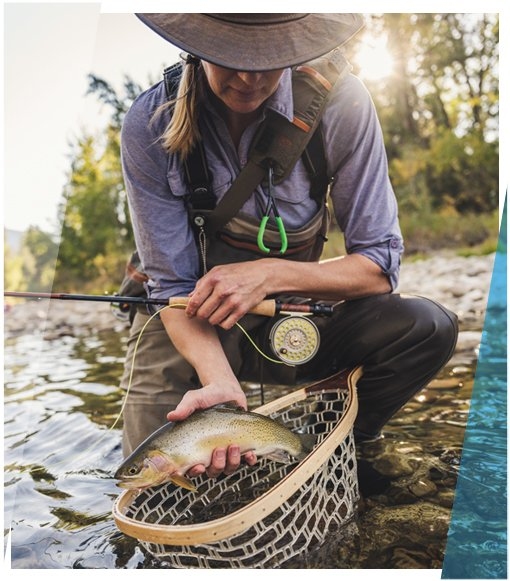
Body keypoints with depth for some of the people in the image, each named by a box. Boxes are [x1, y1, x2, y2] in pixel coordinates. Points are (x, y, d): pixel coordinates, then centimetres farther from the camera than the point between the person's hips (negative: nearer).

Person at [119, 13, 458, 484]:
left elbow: (380, 266, -12)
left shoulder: (339, 104, -16)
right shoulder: (151, 125, -16)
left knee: (429, 327, -22)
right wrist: (219, 381, -32)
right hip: (191, 326, 0)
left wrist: (270, 274, -27)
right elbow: (174, 286, -14)